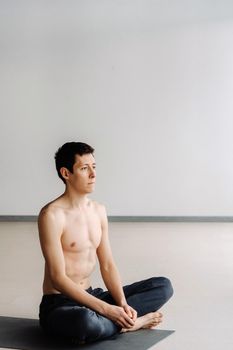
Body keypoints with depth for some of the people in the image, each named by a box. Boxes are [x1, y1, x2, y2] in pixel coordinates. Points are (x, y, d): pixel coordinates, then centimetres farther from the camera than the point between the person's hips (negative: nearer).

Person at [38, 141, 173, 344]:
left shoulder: (99, 210, 8)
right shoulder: (52, 215, -17)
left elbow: (108, 265, 7)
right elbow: (58, 278, -21)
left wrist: (122, 303, -12)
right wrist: (106, 309, -26)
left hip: (90, 297, 7)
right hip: (59, 304, -7)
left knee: (163, 286, 1)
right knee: (86, 322, -42)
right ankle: (130, 324, -12)